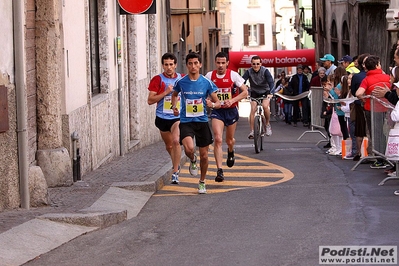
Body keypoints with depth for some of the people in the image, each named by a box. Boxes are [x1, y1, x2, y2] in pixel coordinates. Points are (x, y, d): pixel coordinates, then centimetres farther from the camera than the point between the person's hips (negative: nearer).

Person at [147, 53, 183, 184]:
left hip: (178, 117, -1)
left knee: (176, 141, -23)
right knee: (169, 145, 16)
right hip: (162, 117, 1)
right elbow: (150, 100, -9)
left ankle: (175, 172, -19)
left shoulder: (182, 79, 1)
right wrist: (166, 92, -18)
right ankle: (176, 165, 44)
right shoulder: (158, 80, -4)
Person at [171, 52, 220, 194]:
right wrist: (174, 106, 2)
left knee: (204, 155, 7)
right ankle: (193, 161, 11)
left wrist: (212, 104, -21)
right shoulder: (181, 82, -2)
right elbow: (175, 94, 21)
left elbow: (218, 103, 2)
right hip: (186, 122, -1)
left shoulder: (207, 83, -3)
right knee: (189, 148, -26)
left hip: (202, 121, 1)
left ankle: (202, 182, 30)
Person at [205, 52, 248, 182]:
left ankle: (231, 152, 55)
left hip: (231, 110, 0)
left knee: (229, 140, 16)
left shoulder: (233, 75, -8)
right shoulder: (209, 76, -3)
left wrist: (232, 100, -21)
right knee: (218, 139, -17)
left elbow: (245, 92, -6)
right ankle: (219, 171, -19)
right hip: (217, 111, 0)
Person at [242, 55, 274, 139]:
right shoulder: (249, 71, -17)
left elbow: (271, 82, -29)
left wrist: (270, 93, -46)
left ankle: (268, 124, -1)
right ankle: (252, 131, -10)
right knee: (253, 109, -15)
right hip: (254, 92, 2)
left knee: (265, 106, -25)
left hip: (265, 92, -2)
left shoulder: (265, 71, -21)